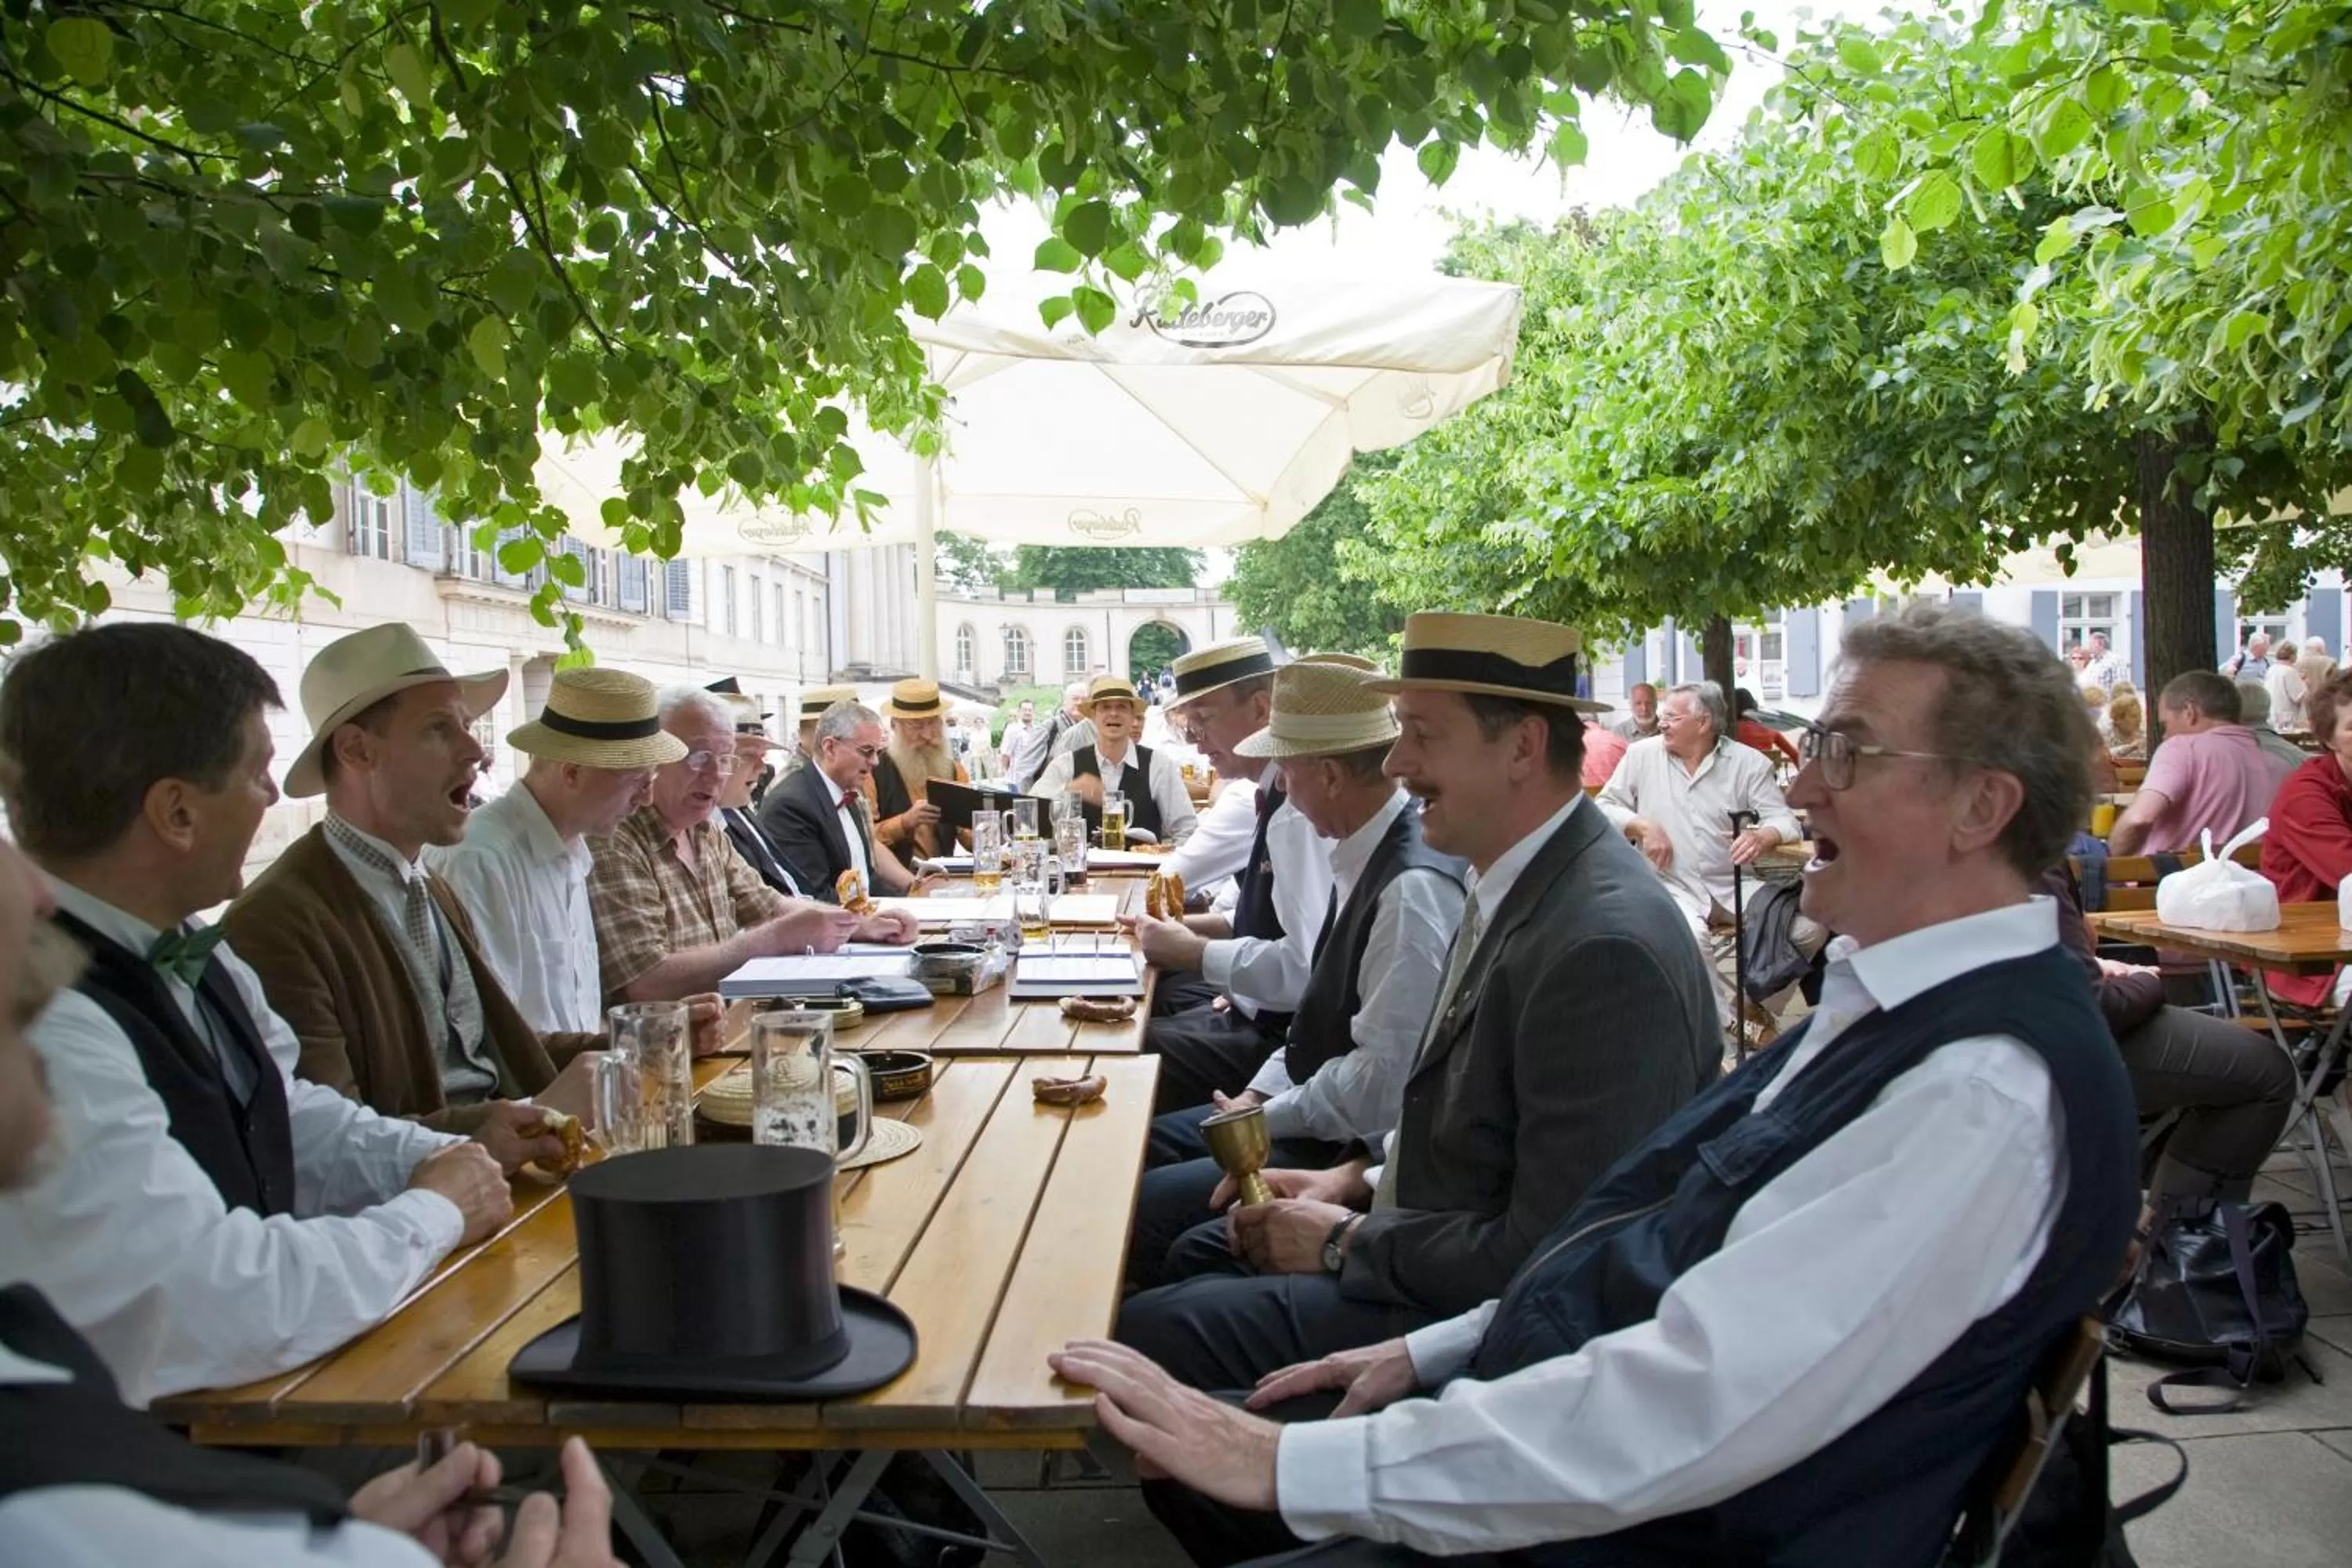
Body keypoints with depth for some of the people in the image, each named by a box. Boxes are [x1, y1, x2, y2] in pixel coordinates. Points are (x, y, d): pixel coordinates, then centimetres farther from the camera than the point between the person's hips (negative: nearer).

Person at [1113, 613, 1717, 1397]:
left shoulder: (1605, 947, -28)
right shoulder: (1506, 886, 2)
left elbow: (1546, 1262, -26)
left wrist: (1347, 1241, -15)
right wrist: (1359, 1180, 3)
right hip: (1439, 1230, 9)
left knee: (1150, 1332, -12)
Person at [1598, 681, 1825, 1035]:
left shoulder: (1748, 761, 4)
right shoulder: (1642, 754, 6)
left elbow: (1785, 818, -3)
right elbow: (1604, 806, 8)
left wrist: (1763, 837, -27)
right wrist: (1643, 826, -11)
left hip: (1735, 884, 2)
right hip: (1672, 885, -1)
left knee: (1809, 929, -18)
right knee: (1690, 936, -35)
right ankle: (1731, 1022, -13)